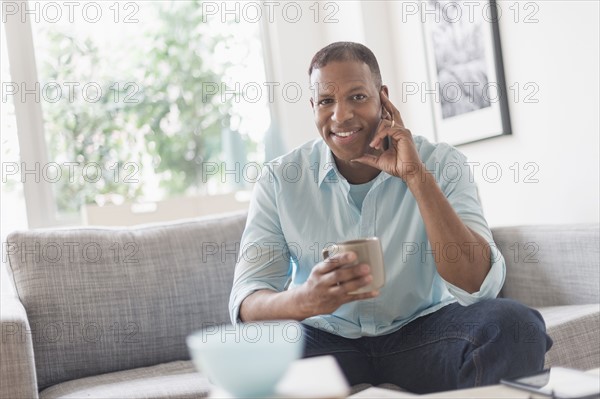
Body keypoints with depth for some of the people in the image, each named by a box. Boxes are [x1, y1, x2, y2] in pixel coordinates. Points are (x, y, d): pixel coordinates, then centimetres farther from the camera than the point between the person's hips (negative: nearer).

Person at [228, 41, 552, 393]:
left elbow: (479, 286, -20)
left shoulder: (442, 164, -8)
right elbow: (246, 302, -13)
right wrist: (303, 301, -37)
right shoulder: (279, 180, -6)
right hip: (325, 340, 0)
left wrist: (417, 176, -26)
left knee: (516, 325, -29)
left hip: (422, 329, 0)